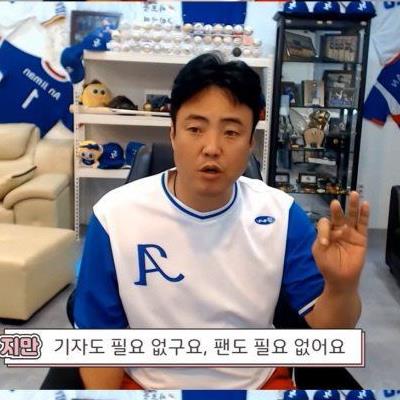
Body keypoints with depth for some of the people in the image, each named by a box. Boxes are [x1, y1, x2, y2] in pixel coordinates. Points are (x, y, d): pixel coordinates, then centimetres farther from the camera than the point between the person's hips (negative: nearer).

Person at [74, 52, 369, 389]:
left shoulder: (280, 215, -11)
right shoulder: (114, 216, -16)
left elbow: (326, 329, -8)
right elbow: (100, 336, -6)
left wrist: (342, 286, -27)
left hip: (258, 382, 1)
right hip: (148, 384, 0)